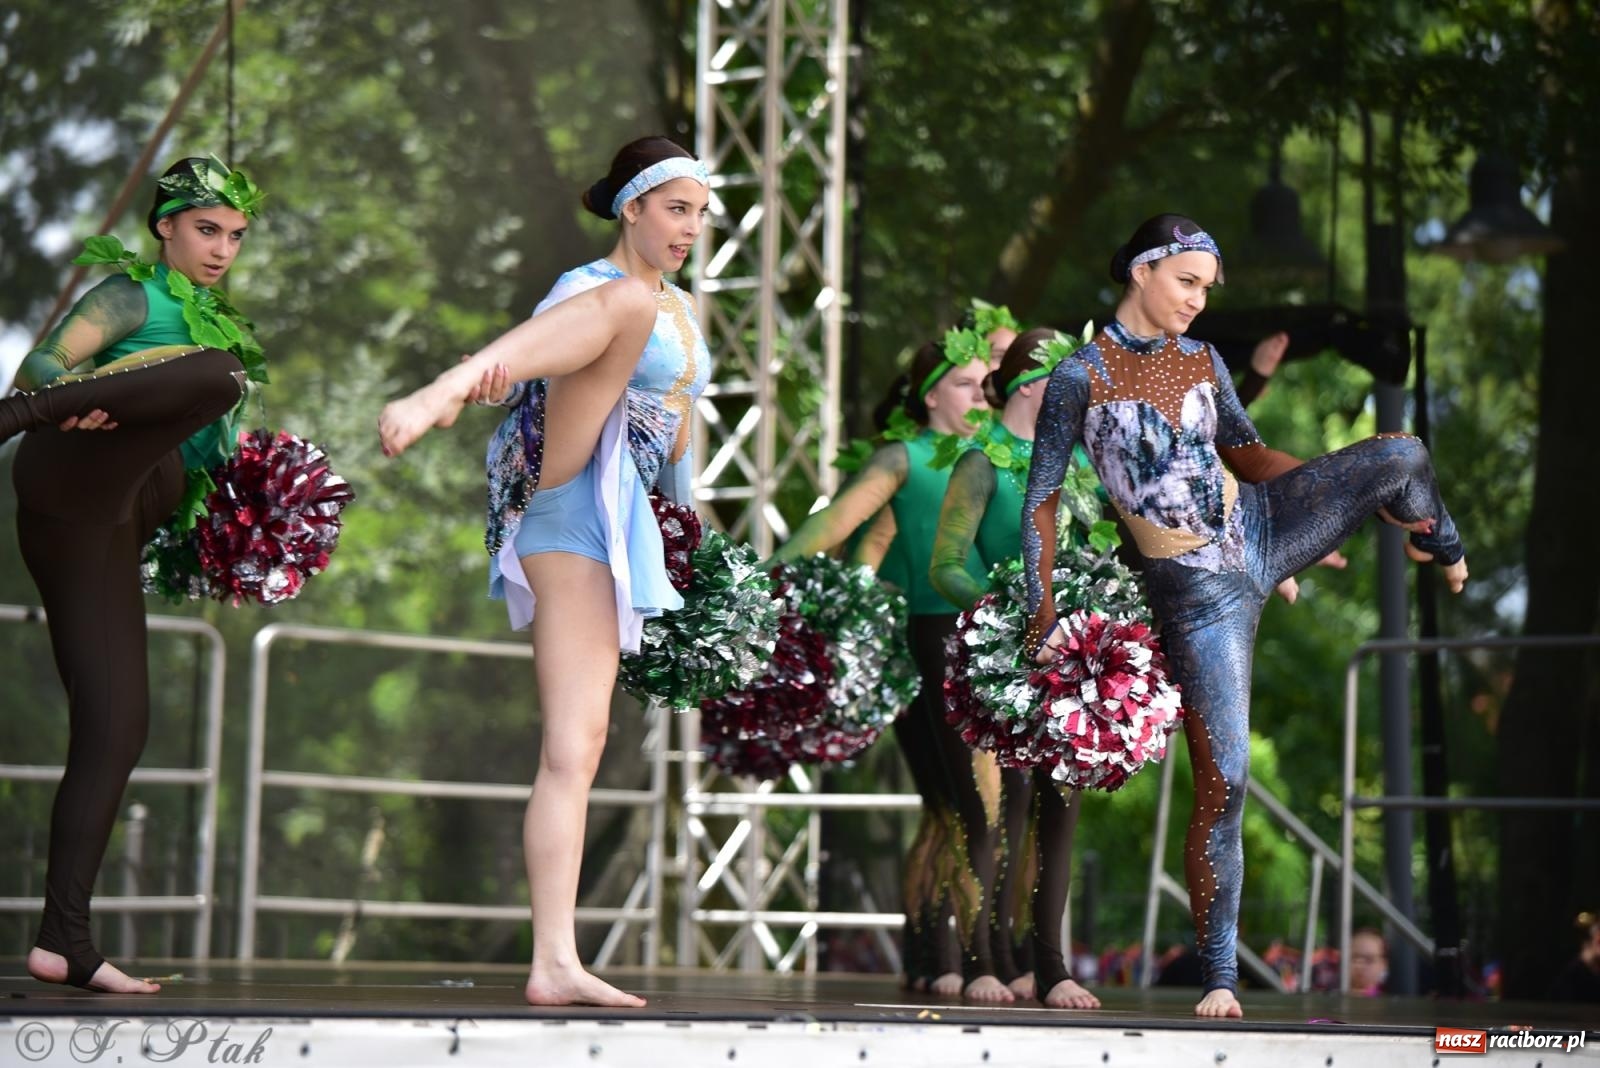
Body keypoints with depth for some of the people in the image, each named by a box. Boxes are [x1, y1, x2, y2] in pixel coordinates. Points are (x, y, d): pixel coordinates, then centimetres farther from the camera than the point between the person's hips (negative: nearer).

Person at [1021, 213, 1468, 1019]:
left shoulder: (1203, 362, 6)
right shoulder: (1081, 378, -9)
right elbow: (1041, 498, -6)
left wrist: (1359, 495, 16)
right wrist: (1041, 609, -13)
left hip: (1261, 528, 5)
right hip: (1195, 590, -4)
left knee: (1399, 454, -16)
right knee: (1221, 781, -9)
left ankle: (1438, 549, 23)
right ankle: (1219, 976, 0)